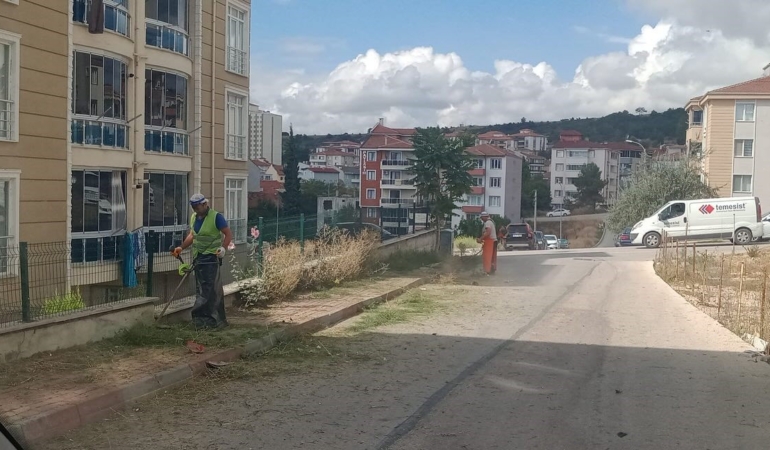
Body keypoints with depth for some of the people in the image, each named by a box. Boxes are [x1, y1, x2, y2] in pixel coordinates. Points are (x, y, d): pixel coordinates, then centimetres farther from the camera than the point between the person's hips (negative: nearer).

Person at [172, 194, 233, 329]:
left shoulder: (216, 217, -10)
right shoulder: (194, 217, 15)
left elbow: (228, 234, -11)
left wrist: (223, 248, -24)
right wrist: (181, 248, 19)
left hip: (211, 258, -8)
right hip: (198, 257, 8)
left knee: (213, 289, -9)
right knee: (201, 290, 9)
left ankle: (216, 320, -7)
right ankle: (203, 318, 15)